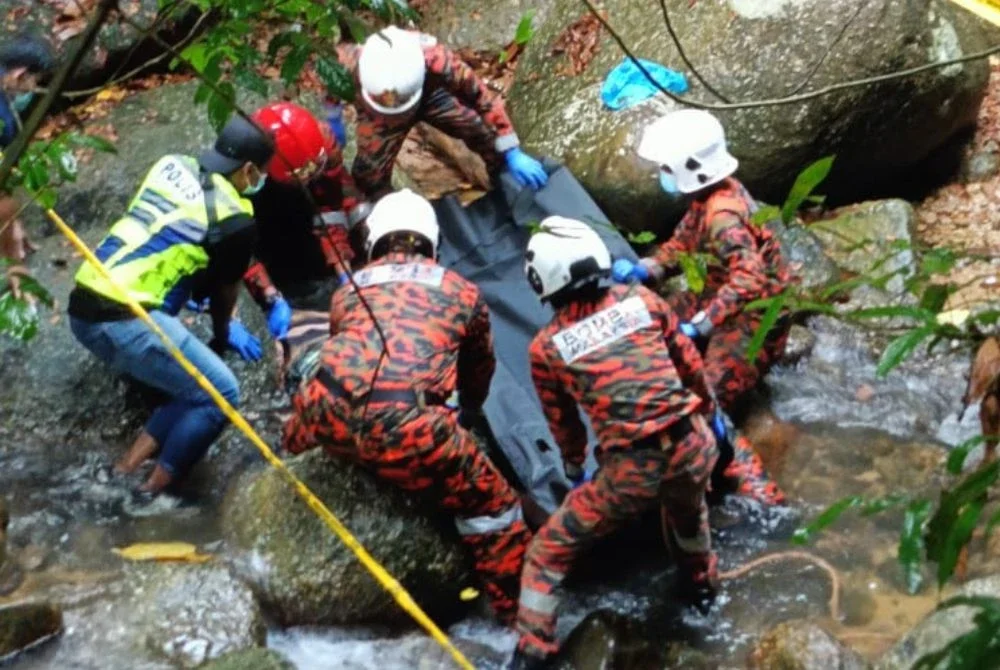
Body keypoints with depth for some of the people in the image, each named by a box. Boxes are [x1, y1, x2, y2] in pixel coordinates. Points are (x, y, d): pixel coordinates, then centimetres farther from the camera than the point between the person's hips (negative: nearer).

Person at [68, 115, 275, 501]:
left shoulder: (174, 164, 14)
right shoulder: (235, 219, -4)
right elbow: (224, 291, 15)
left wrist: (194, 286, 43)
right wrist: (222, 335, 35)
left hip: (84, 305, 8)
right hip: (123, 319, -8)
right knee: (219, 393, -2)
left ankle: (136, 459, 9)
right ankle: (154, 487, 1)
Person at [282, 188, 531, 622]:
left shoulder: (350, 289, 28)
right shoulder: (462, 292, 24)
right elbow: (479, 372, 40)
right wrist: (467, 415, 63)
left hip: (328, 415, 3)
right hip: (405, 428, -3)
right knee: (492, 506, 13)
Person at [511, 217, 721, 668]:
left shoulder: (546, 347, -1)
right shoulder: (642, 300, 4)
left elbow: (563, 423, 14)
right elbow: (690, 365, 14)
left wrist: (575, 469, 32)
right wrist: (708, 414, 32)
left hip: (631, 473, -4)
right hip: (695, 449, 4)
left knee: (549, 551, 15)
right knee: (687, 508, 41)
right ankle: (700, 586, 59)